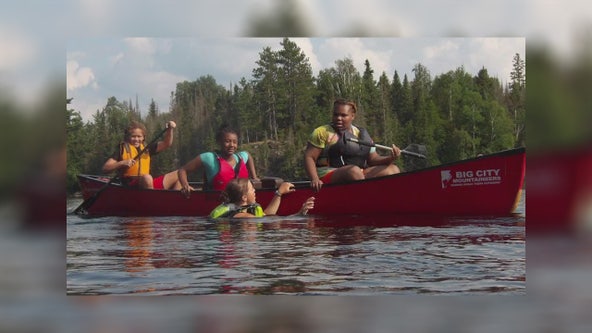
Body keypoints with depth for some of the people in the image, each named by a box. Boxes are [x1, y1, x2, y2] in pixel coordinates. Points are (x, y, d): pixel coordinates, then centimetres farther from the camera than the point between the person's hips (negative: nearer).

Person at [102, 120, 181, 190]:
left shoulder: (146, 149, 17)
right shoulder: (122, 149, 2)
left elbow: (166, 144, 16)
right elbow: (105, 168, -5)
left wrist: (170, 129, 0)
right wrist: (122, 163, -20)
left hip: (147, 183, 7)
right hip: (130, 186, -7)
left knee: (177, 175, 5)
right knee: (147, 178, -40)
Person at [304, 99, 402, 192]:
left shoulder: (362, 134, 19)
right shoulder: (323, 132, 4)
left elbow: (373, 160, 17)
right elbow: (309, 157, -5)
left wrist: (390, 158, -5)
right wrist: (314, 179, -23)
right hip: (328, 177, -6)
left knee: (392, 170, -8)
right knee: (354, 170, -35)